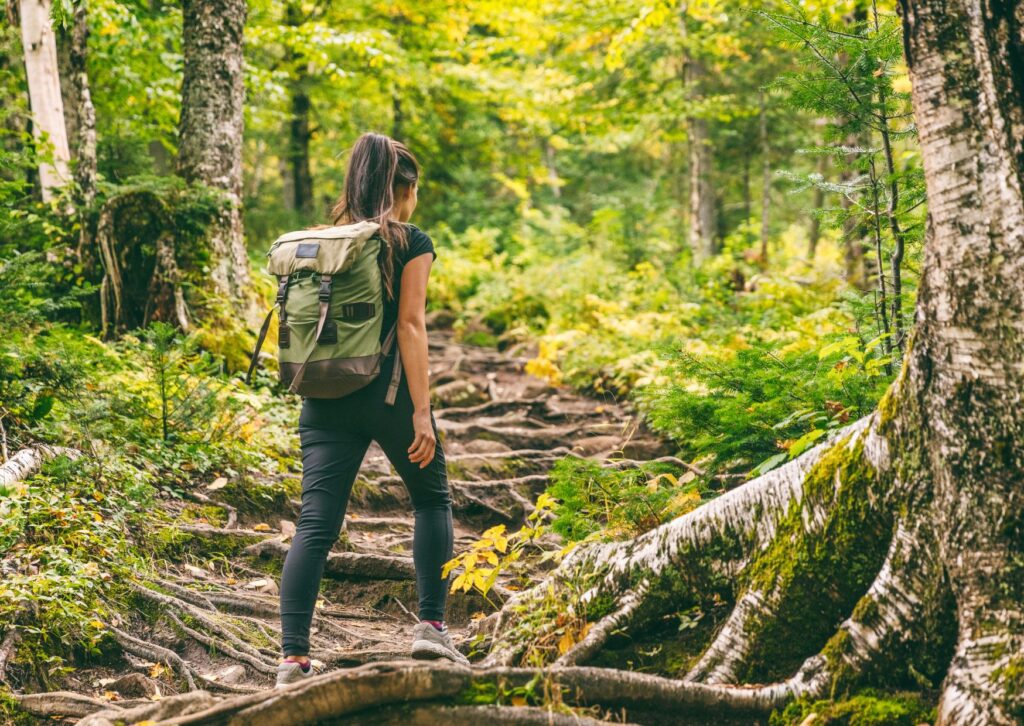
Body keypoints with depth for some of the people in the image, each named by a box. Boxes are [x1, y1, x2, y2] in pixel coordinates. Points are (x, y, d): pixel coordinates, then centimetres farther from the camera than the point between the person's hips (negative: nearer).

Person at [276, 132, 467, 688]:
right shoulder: (411, 243, -2)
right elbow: (410, 325, -10)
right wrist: (421, 412, -11)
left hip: (325, 397, 4)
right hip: (387, 392, -4)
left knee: (315, 525, 0)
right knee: (432, 500, 18)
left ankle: (293, 656, -8)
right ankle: (431, 626, 12)